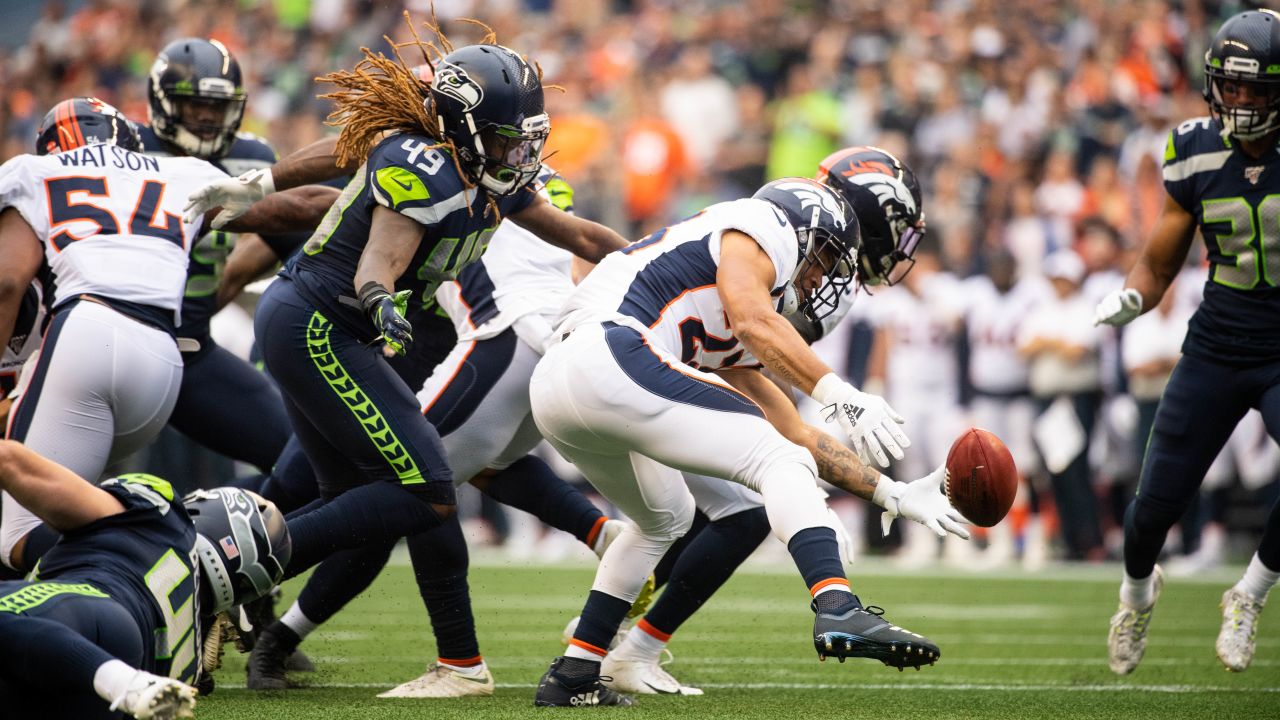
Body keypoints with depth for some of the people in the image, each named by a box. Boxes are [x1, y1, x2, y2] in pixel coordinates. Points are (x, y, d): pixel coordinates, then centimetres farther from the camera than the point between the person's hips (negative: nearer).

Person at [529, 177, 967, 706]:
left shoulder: (731, 345, 33)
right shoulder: (763, 227, 9)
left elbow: (796, 433, 33)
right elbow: (753, 320, -12)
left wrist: (895, 497, 31)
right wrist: (840, 395, -18)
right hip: (607, 358, -10)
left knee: (664, 518, 32)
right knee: (780, 464, -8)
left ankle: (573, 677, 30)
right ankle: (839, 612, -28)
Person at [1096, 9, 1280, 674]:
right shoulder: (1196, 155, -3)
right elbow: (1158, 264, 6)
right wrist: (1130, 297, -14)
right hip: (1217, 349, 2)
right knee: (1157, 502, 4)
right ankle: (1138, 593, 40)